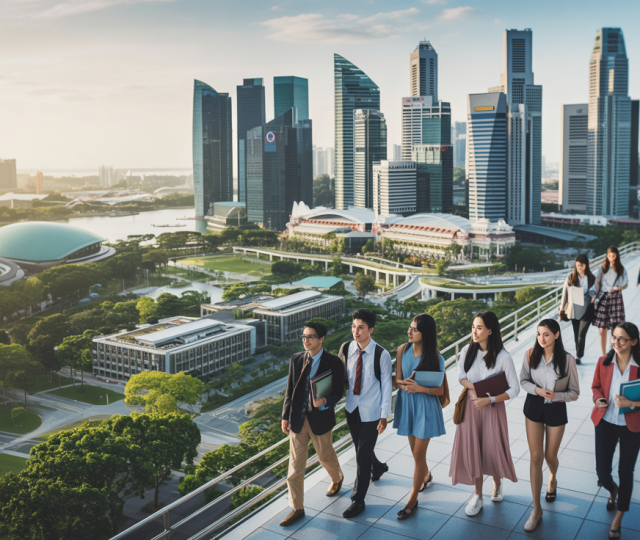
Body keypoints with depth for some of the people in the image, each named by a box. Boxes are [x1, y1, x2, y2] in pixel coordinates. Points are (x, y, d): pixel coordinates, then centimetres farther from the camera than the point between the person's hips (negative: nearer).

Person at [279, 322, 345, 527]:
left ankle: (337, 478, 52)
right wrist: (285, 416, 5)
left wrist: (325, 401, -29)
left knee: (326, 456, 18)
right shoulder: (296, 359, 0)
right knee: (295, 464, 4)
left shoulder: (333, 362, -11)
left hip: (320, 419, -3)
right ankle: (297, 508, 16)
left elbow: (338, 392, -9)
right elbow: (289, 390, 6)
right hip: (297, 419, 3)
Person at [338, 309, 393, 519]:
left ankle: (358, 500, 14)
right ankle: (377, 467, 55)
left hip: (371, 411, -4)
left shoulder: (381, 354, -16)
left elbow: (386, 385, -10)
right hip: (351, 407, 5)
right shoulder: (346, 349, -7)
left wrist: (384, 416, -9)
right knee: (361, 448, 22)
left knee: (362, 455, -1)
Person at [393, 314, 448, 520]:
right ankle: (426, 476, 50)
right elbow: (397, 380, 0)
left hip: (425, 406, -4)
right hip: (406, 403, 4)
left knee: (418, 454, 0)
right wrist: (404, 384, -22)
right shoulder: (403, 350, -5)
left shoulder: (435, 358, -15)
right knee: (415, 450, 19)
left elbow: (440, 390, -11)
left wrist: (420, 388, -27)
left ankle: (412, 500, 13)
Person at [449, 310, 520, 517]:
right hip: (470, 406, 3)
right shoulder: (467, 351, -7)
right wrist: (473, 387, -14)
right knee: (472, 449, 7)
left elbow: (514, 389, -12)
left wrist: (489, 399, -20)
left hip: (492, 407, -3)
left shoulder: (503, 357, -17)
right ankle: (478, 495, 23)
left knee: (493, 448, 9)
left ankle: (497, 484, 41)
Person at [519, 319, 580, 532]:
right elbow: (523, 380, 0)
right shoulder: (530, 354, -11)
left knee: (550, 456, 16)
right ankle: (537, 509, 13)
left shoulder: (567, 359, -16)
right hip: (533, 408, 1)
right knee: (536, 457, 3)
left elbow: (574, 392, -9)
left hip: (556, 410, -1)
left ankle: (552, 479, 54)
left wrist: (556, 395, -26)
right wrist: (537, 390, -19)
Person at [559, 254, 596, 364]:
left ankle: (578, 357, -2)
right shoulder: (570, 277, 1)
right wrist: (562, 308, 4)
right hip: (574, 310, 2)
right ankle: (579, 353, 24)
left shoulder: (591, 278, 0)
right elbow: (565, 293, 4)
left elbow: (595, 293, 10)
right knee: (576, 335, 9)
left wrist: (593, 297, -12)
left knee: (581, 334, -10)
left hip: (586, 310, -2)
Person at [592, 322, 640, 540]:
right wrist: (598, 399, -12)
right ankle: (612, 490, 47)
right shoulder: (603, 362, -6)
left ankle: (618, 518, 31)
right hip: (605, 422, 2)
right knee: (602, 471, 8)